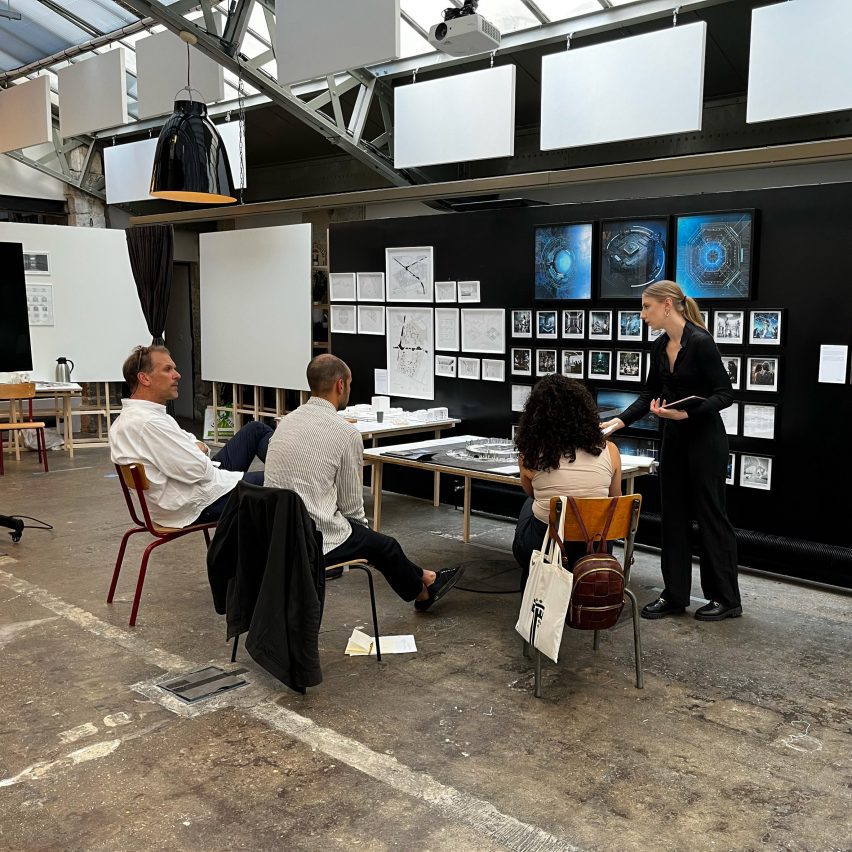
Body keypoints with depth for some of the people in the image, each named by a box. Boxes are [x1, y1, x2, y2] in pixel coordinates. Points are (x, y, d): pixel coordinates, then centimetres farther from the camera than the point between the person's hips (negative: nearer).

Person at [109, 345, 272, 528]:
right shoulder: (147, 423, -26)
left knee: (255, 429, 13)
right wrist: (198, 449, -3)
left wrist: (197, 446, -4)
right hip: (197, 505, -11)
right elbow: (197, 469, -25)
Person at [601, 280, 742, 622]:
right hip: (673, 439, 8)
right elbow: (650, 394, 11)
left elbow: (724, 394, -17)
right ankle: (675, 594, 19)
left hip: (705, 439, -8)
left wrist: (686, 414, -28)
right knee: (673, 516, 10)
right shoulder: (659, 346, 5)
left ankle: (726, 599, 16)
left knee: (710, 515, 2)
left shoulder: (701, 341, -19)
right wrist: (619, 420, 1)